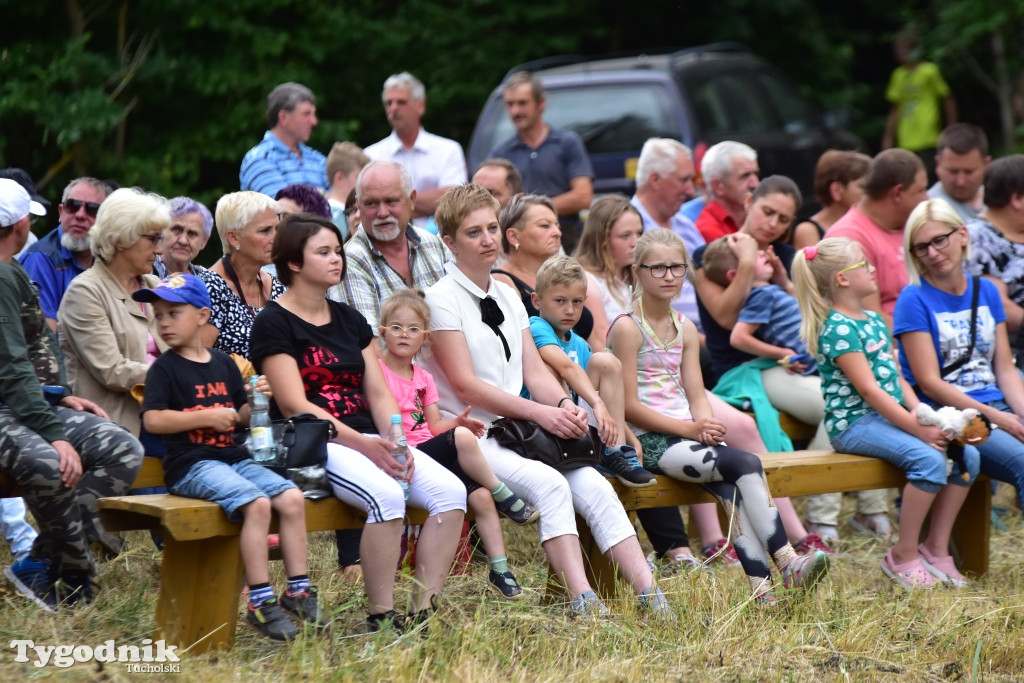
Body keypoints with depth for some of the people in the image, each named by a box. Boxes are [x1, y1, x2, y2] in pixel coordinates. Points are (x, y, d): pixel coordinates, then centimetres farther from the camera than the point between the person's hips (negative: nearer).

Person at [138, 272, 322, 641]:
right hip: (191, 465, -6)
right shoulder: (165, 368, 0)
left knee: (293, 498, -12)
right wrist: (207, 417, -12)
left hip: (234, 457, 6)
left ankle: (298, 592, -6)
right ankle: (261, 602, -26)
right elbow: (152, 419, -11)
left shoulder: (223, 364, 17)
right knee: (257, 504, -28)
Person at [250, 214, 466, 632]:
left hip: (368, 438, 7)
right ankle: (380, 618, -24)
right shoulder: (274, 323, -2)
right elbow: (294, 405, -11)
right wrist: (365, 445, -19)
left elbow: (379, 394, 14)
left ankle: (423, 611, -16)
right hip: (311, 445, -7)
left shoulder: (349, 320, 20)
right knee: (387, 495, -35)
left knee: (450, 491, -17)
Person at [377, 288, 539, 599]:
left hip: (433, 452, 7)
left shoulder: (423, 378, 21)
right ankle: (506, 498, -13)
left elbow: (435, 426, 16)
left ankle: (500, 569, -12)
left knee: (480, 495, -17)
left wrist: (457, 421, -6)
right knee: (461, 439, -31)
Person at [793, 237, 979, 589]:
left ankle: (936, 547, 1)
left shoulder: (875, 320, 16)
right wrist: (918, 428, -21)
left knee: (966, 454, -7)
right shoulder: (838, 329, -13)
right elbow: (868, 390, -19)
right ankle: (904, 557, -17)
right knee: (929, 458, -29)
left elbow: (897, 377, 15)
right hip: (854, 424, -9)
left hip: (888, 415, 9)